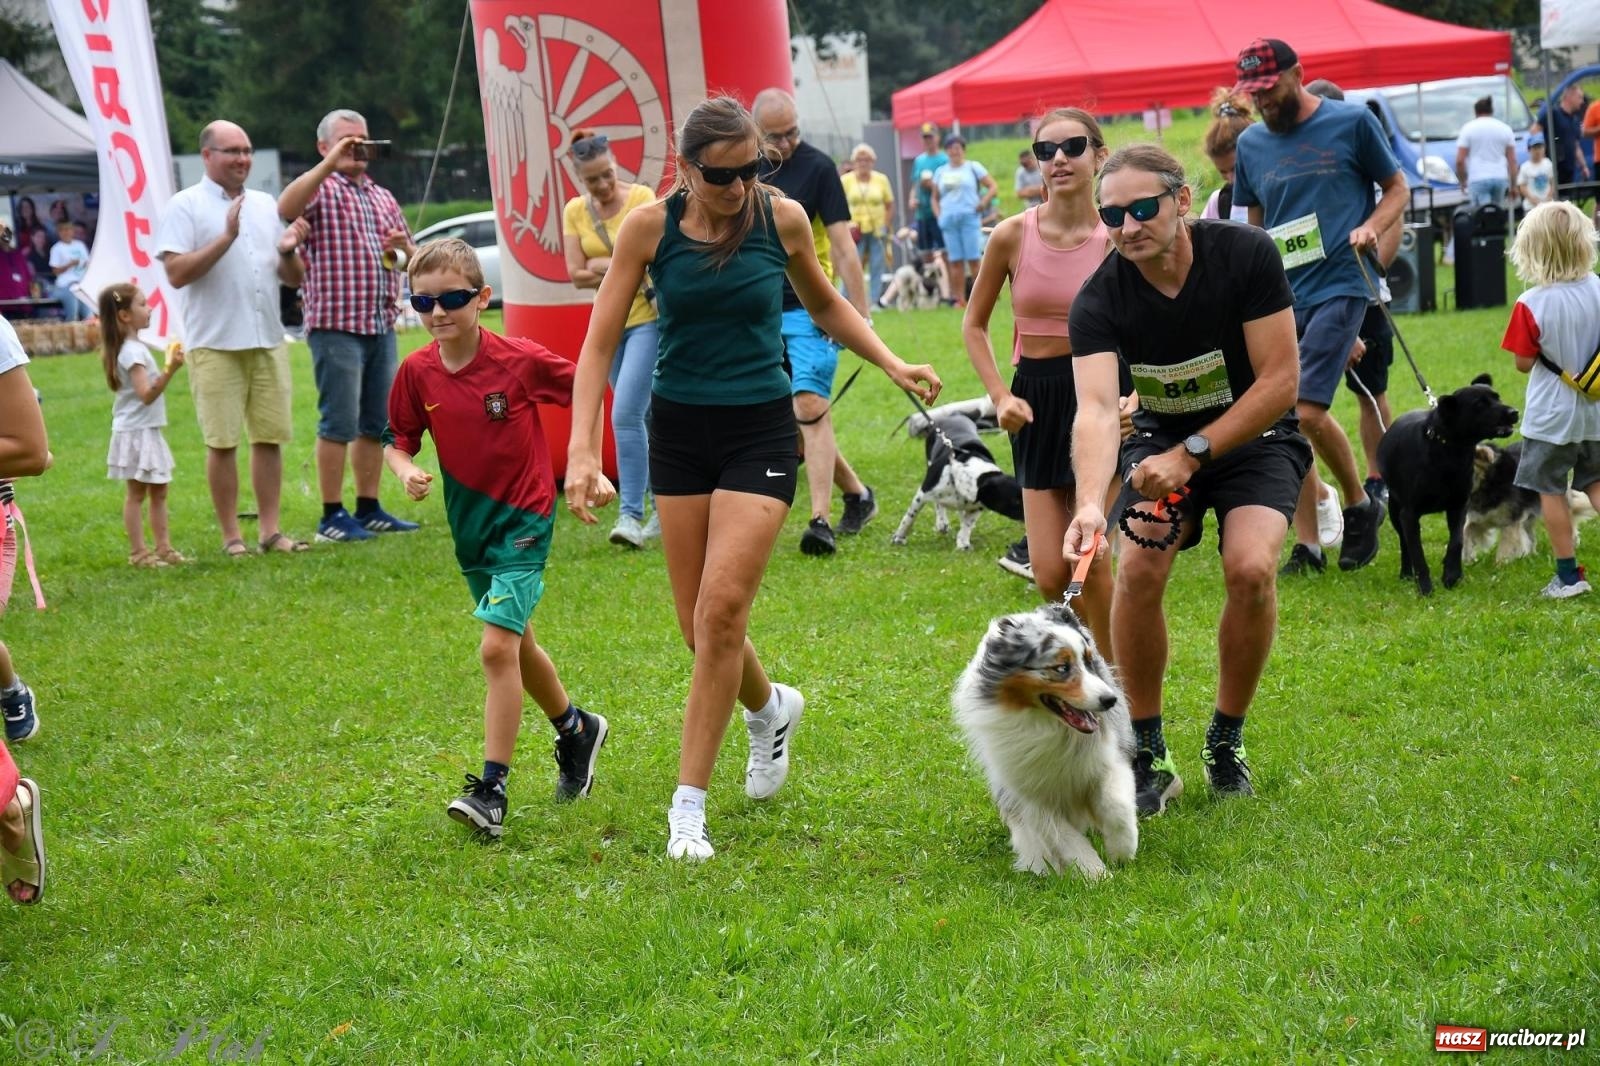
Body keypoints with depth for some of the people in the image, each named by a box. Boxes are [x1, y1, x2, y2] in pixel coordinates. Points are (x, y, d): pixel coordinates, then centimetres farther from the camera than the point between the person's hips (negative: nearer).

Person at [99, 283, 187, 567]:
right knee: (137, 493, -5)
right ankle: (137, 552, -2)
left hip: (147, 430, 10)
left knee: (158, 491, 12)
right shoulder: (132, 351, -18)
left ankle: (163, 547, 16)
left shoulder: (134, 347, 13)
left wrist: (169, 367, 20)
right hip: (136, 432, -10)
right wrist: (170, 370, -32)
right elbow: (146, 393, -25)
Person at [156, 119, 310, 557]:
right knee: (222, 442, -2)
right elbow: (176, 274, -13)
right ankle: (231, 536, 5)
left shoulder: (265, 204, 16)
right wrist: (226, 237, -19)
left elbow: (294, 277, 17)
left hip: (268, 340, 5)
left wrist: (288, 251, -5)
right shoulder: (186, 206, -2)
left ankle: (271, 530, 12)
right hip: (215, 344, -5)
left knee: (270, 436, 5)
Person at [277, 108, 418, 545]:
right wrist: (331, 163, -21)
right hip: (336, 325, -7)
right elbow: (285, 208, -24)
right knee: (339, 423, -6)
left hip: (382, 325, 7)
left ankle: (369, 509, 17)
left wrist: (403, 248, 1)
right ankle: (332, 516, -2)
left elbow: (413, 260, 25)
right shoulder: (321, 189, 0)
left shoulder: (383, 197, 20)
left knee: (376, 424, 10)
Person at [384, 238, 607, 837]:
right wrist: (404, 469, -16)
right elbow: (397, 439, 5)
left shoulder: (520, 361, -16)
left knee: (497, 647, -18)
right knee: (515, 646, 21)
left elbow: (587, 391, -3)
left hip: (523, 519, -6)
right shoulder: (417, 373, -6)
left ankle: (492, 789, -14)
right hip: (469, 524, 6)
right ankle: (576, 731, 46)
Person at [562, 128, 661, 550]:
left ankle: (632, 514, -14)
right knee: (645, 416, 12)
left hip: (649, 315, -6)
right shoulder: (575, 211, 4)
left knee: (625, 414, -16)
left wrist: (600, 265, -14)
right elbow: (577, 275, -2)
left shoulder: (641, 197, -10)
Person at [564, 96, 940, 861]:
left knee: (722, 609, -14)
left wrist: (892, 364, 1)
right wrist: (582, 451, -17)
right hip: (678, 430, 1)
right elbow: (600, 341, -7)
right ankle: (771, 708, 41)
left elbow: (825, 305, 14)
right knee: (698, 624, 7)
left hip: (759, 430, -1)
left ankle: (689, 807, -8)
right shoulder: (651, 228, -8)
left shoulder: (783, 218, -5)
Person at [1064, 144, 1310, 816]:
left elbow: (1280, 381, -20)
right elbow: (1096, 407, -33)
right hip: (1160, 437, 1)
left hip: (1254, 436, -1)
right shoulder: (1099, 300, -19)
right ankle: (1148, 756, -6)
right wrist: (1090, 503, -51)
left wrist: (1192, 454, -24)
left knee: (1251, 568, -25)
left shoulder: (1246, 255, -22)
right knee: (1137, 571, -23)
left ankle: (1226, 740, -2)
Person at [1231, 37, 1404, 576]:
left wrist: (1370, 227, -12)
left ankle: (1360, 506, 7)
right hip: (1279, 296, 5)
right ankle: (1307, 546, 10)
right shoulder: (1251, 144, 10)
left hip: (1338, 285, -5)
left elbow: (1397, 188, 7)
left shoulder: (1352, 122, -2)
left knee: (1307, 412, -17)